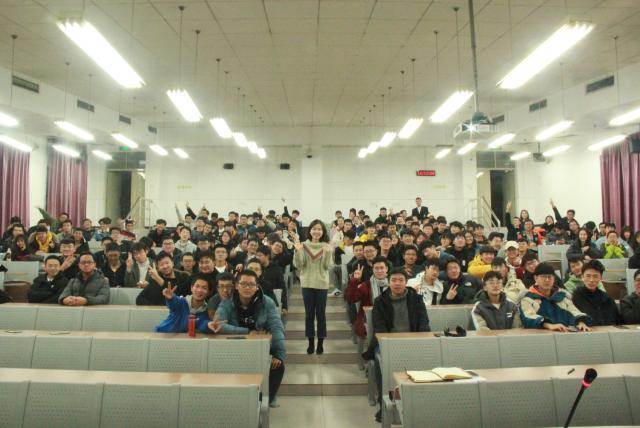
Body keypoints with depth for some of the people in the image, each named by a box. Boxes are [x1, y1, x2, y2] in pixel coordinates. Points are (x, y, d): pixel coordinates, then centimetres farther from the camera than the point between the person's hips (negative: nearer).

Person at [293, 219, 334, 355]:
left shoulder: (327, 247, 0)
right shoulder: (304, 245, 0)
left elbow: (327, 266, -7)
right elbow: (298, 265, -5)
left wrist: (328, 253, -22)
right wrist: (298, 251, -19)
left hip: (322, 284, -1)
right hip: (307, 283, 1)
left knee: (321, 314, 5)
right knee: (309, 314, 8)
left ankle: (320, 343, 16)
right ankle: (311, 342, 19)